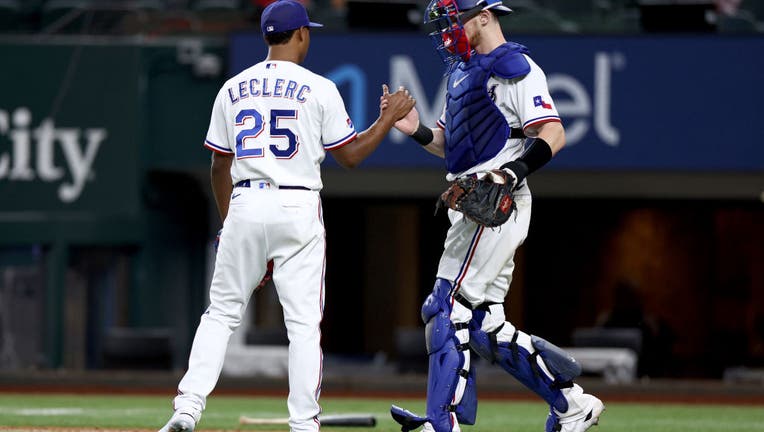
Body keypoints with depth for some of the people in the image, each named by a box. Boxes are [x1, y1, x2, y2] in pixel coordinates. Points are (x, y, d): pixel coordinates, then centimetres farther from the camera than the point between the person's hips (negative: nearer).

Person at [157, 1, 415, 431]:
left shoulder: (233, 89, 9)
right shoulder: (318, 89, -2)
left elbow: (220, 166, 13)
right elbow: (351, 154, 2)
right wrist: (392, 116, 14)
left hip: (244, 206, 3)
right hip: (298, 209, -3)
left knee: (222, 312, 11)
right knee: (304, 322, 2)